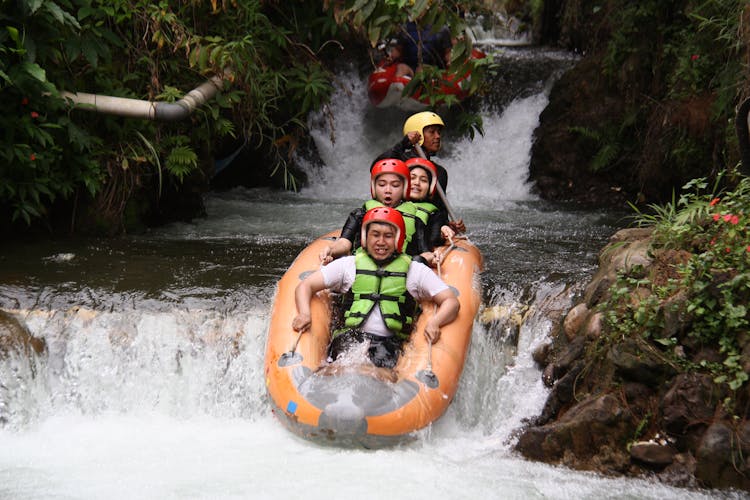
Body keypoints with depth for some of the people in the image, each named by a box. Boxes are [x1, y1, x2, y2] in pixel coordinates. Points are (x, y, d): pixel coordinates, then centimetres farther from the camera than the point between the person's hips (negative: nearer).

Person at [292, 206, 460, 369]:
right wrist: (305, 314, -4)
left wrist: (434, 323, -11)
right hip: (350, 335, 0)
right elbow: (305, 286, 18)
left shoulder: (415, 271, 17)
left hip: (390, 342, 0)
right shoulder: (348, 265, 20)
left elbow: (452, 301, 12)